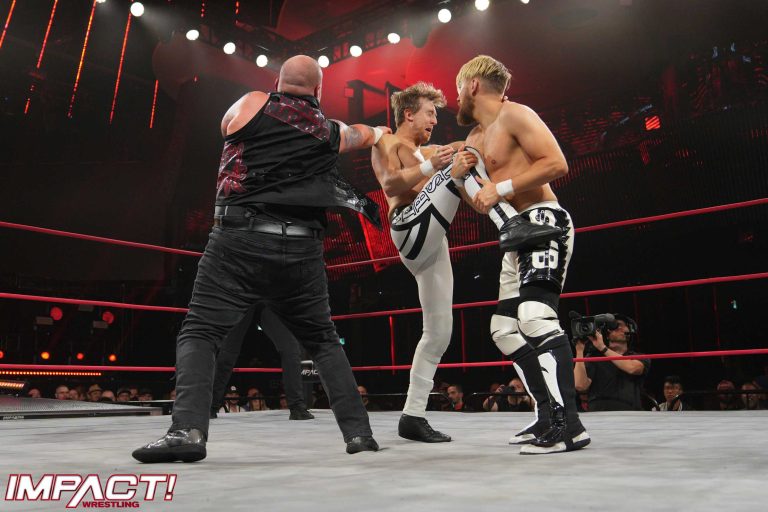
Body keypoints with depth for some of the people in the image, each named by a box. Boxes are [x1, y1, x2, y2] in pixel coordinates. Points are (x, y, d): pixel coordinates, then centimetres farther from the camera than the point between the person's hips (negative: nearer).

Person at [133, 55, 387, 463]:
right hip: (301, 249, 3)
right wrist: (378, 133, 63)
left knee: (199, 332, 2)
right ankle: (358, 432, 12)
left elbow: (227, 126, 31)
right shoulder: (330, 131, 17)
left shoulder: (250, 104, 8)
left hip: (240, 239, -2)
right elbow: (359, 135, 40)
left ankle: (188, 430, -16)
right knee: (323, 340, 16)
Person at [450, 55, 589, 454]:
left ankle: (568, 424, -26)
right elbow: (480, 204, 23)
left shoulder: (514, 115, -4)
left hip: (543, 222, -10)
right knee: (505, 328, 8)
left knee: (535, 314, -26)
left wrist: (501, 188, -18)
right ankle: (549, 416, 11)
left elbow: (556, 164, -17)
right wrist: (459, 175, 4)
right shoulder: (476, 138, 22)